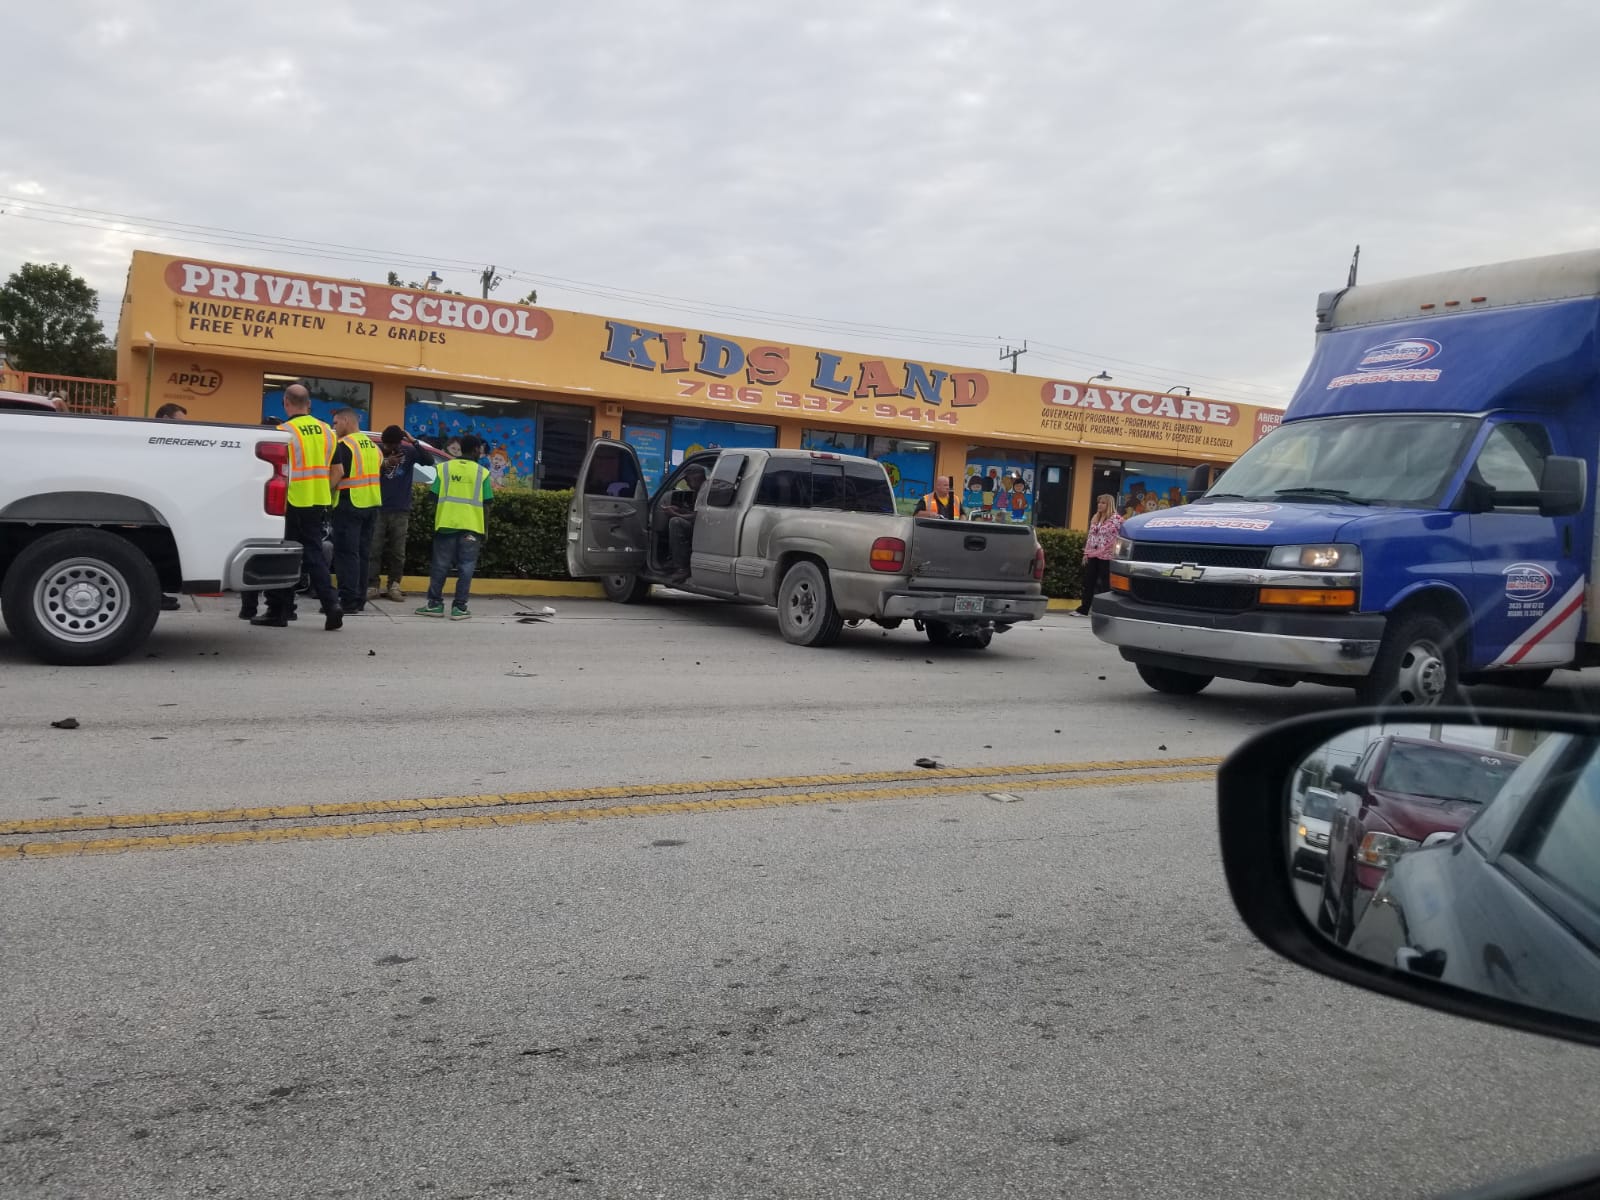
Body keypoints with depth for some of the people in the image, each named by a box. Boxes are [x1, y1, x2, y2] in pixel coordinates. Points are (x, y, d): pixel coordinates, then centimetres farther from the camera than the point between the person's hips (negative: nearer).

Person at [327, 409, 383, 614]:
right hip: (372, 504, 8)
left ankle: (348, 601, -9)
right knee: (363, 553, 11)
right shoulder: (373, 445, 16)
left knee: (346, 553, -6)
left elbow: (336, 474, -19)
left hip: (349, 505, -8)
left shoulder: (343, 445, -10)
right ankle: (360, 599, 15)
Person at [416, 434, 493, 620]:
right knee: (465, 568, 3)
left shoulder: (444, 468, 5)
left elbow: (435, 500, 4)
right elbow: (486, 505, 0)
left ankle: (434, 604, 12)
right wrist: (483, 531, 7)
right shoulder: (482, 472, 1)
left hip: (445, 524, 2)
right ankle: (459, 607, 2)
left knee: (440, 566, 9)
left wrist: (436, 524, 13)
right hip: (471, 527, -2)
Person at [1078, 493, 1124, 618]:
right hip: (1092, 555, 7)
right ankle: (1083, 609, 12)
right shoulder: (1095, 518, 15)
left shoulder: (1116, 518, -8)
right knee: (1088, 582, 7)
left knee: (1105, 584, -1)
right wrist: (1086, 553, 13)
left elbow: (1117, 538, -13)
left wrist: (1114, 554, -19)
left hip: (1106, 556, -7)